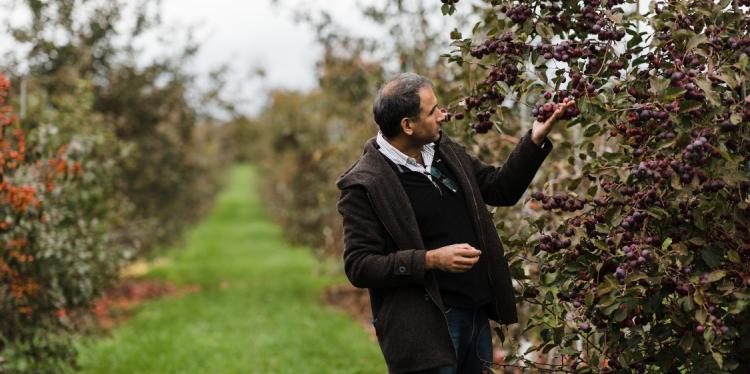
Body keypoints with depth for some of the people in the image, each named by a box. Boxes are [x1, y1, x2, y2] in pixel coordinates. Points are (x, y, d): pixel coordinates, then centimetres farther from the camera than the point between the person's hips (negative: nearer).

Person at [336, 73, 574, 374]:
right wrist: (430, 260, -22)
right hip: (423, 329, -7)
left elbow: (501, 188, 19)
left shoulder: (445, 151, 9)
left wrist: (536, 139, 8)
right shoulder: (364, 184, -13)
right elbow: (358, 266, -15)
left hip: (476, 315, 7)